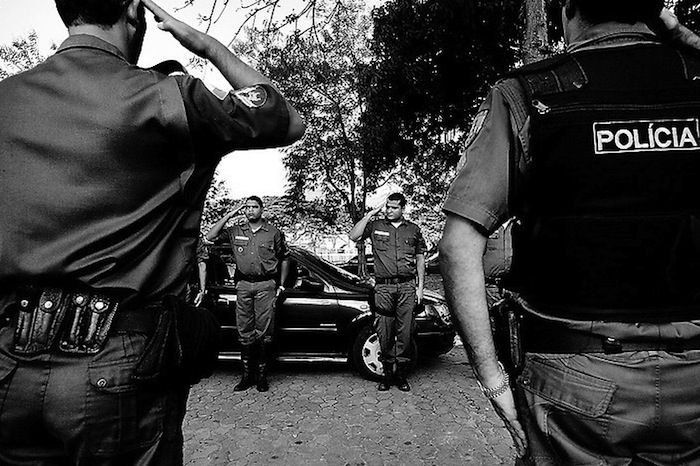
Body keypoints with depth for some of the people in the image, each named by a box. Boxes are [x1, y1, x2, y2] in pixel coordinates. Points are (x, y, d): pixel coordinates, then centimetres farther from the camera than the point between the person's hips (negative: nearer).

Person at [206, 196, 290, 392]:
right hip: (243, 285, 2)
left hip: (266, 285, -2)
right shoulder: (236, 230, 9)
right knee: (244, 331, 5)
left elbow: (284, 258, 12)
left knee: (264, 331, -1)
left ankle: (261, 375, 9)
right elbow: (210, 237, 2)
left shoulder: (273, 232, 5)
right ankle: (247, 374, 15)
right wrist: (229, 216, 0)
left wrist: (281, 285, 7)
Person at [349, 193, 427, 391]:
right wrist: (369, 215, -2)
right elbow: (353, 236, -5)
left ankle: (402, 375, 12)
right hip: (383, 287, 0)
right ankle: (387, 375, 15)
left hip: (407, 287, 1)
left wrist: (420, 287, 8)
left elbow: (420, 259, 15)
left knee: (405, 332, 0)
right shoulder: (375, 226, 10)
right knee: (384, 333, 2)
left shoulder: (413, 230, 14)